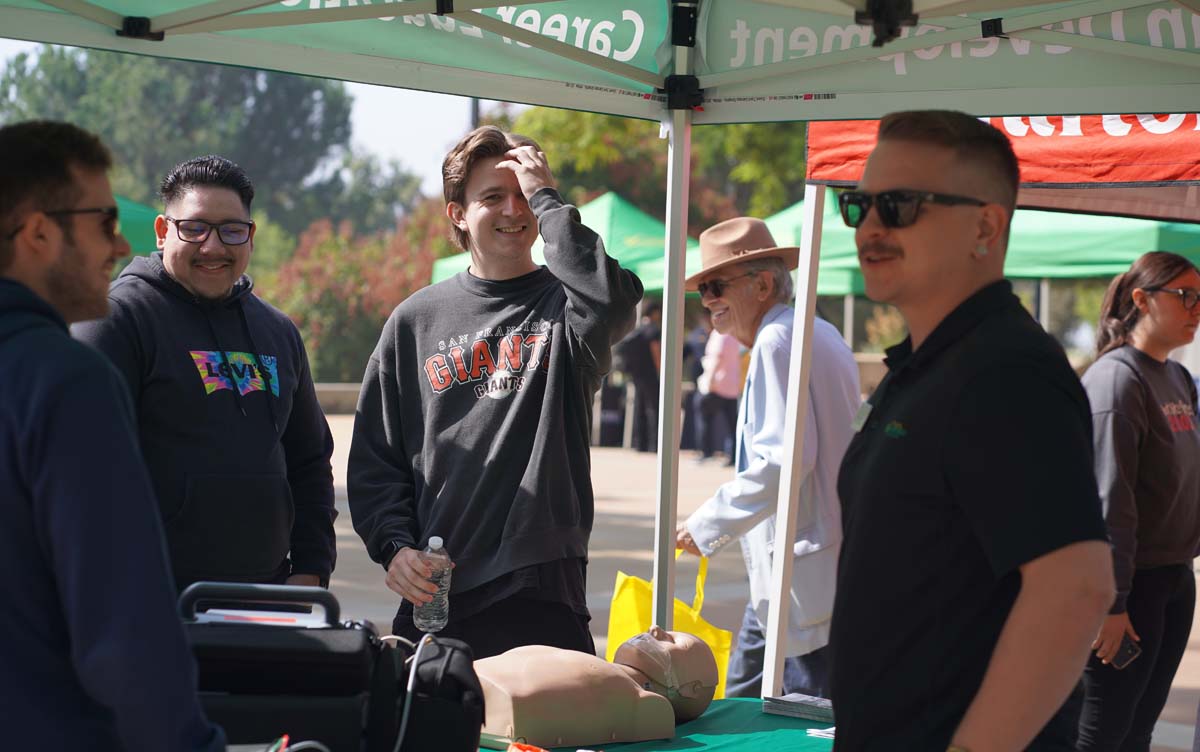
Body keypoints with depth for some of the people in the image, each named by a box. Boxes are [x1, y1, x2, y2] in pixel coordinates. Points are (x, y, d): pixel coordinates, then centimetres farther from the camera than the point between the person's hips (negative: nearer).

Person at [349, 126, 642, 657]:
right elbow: (374, 458, 12)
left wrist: (545, 198, -12)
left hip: (543, 599, -2)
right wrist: (394, 545, -5)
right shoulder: (416, 321, 12)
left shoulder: (561, 306, 4)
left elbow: (610, 302, -23)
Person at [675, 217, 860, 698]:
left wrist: (707, 525, -15)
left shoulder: (776, 342, -13)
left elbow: (784, 457, -23)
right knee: (742, 697, 15)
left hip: (804, 578, -11)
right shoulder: (821, 334, 16)